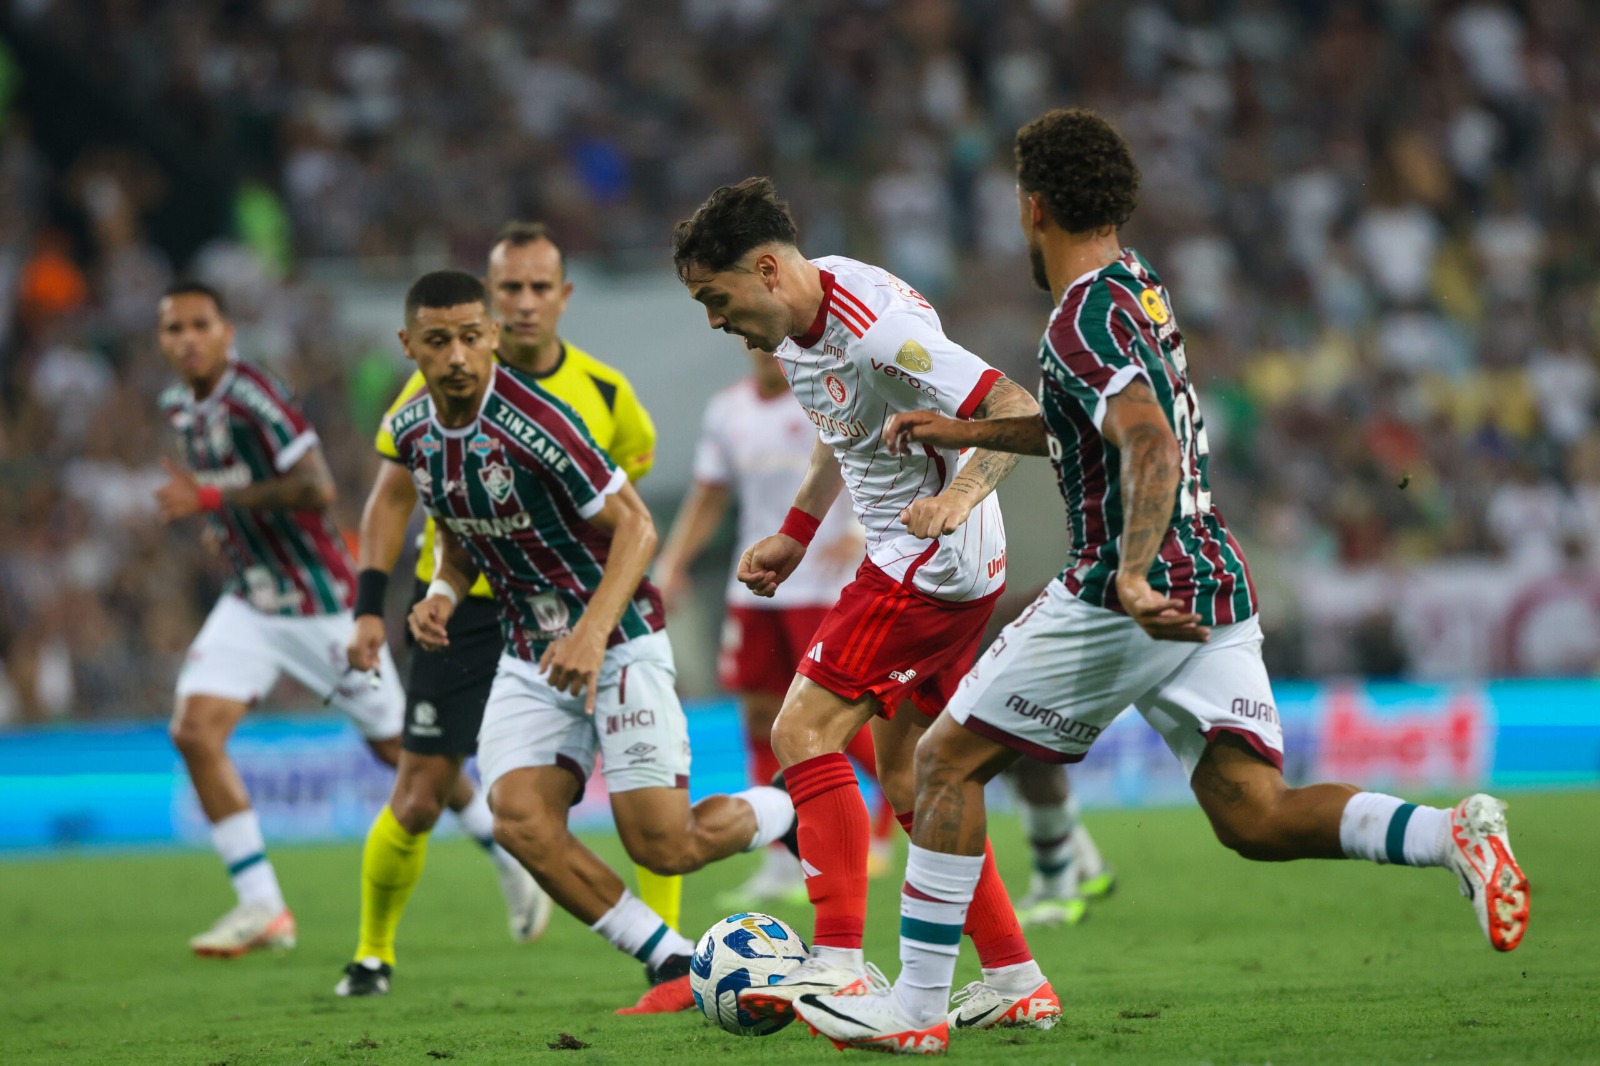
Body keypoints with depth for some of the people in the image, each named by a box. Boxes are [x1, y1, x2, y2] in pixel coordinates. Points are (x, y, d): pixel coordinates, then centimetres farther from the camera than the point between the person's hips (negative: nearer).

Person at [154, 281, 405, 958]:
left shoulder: (252, 397, -20)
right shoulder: (179, 407, 5)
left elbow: (316, 488, -28)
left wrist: (213, 498, -29)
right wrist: (226, 524, 10)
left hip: (321, 602, -7)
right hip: (251, 602, 7)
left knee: (398, 746, 3)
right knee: (194, 730, -11)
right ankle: (262, 907, -6)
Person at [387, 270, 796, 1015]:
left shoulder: (532, 421, -21)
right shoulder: (412, 432, 1)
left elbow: (634, 525, -17)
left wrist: (592, 632, -29)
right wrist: (442, 593, -2)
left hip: (617, 643, -6)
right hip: (530, 657, 6)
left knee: (662, 846, -9)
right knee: (520, 821, -17)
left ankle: (794, 811, 23)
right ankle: (676, 965, -5)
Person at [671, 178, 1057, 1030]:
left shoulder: (875, 328, -25)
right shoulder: (793, 328, 6)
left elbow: (1018, 412, -27)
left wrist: (958, 498, -40)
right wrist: (794, 534, 20)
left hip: (930, 562, -10)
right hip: (956, 571, 10)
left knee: (803, 731, -12)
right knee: (906, 778, 12)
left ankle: (837, 968, -16)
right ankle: (1018, 983, 13)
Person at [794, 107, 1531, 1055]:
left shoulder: (1084, 321, -13)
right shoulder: (1138, 281, 15)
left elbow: (1153, 448, -28)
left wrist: (1133, 578, -39)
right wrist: (968, 434, 32)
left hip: (1141, 600, -8)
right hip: (1218, 589, 9)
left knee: (948, 759, 3)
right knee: (1256, 817, 1)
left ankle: (918, 1004, 4)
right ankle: (1452, 835, -20)